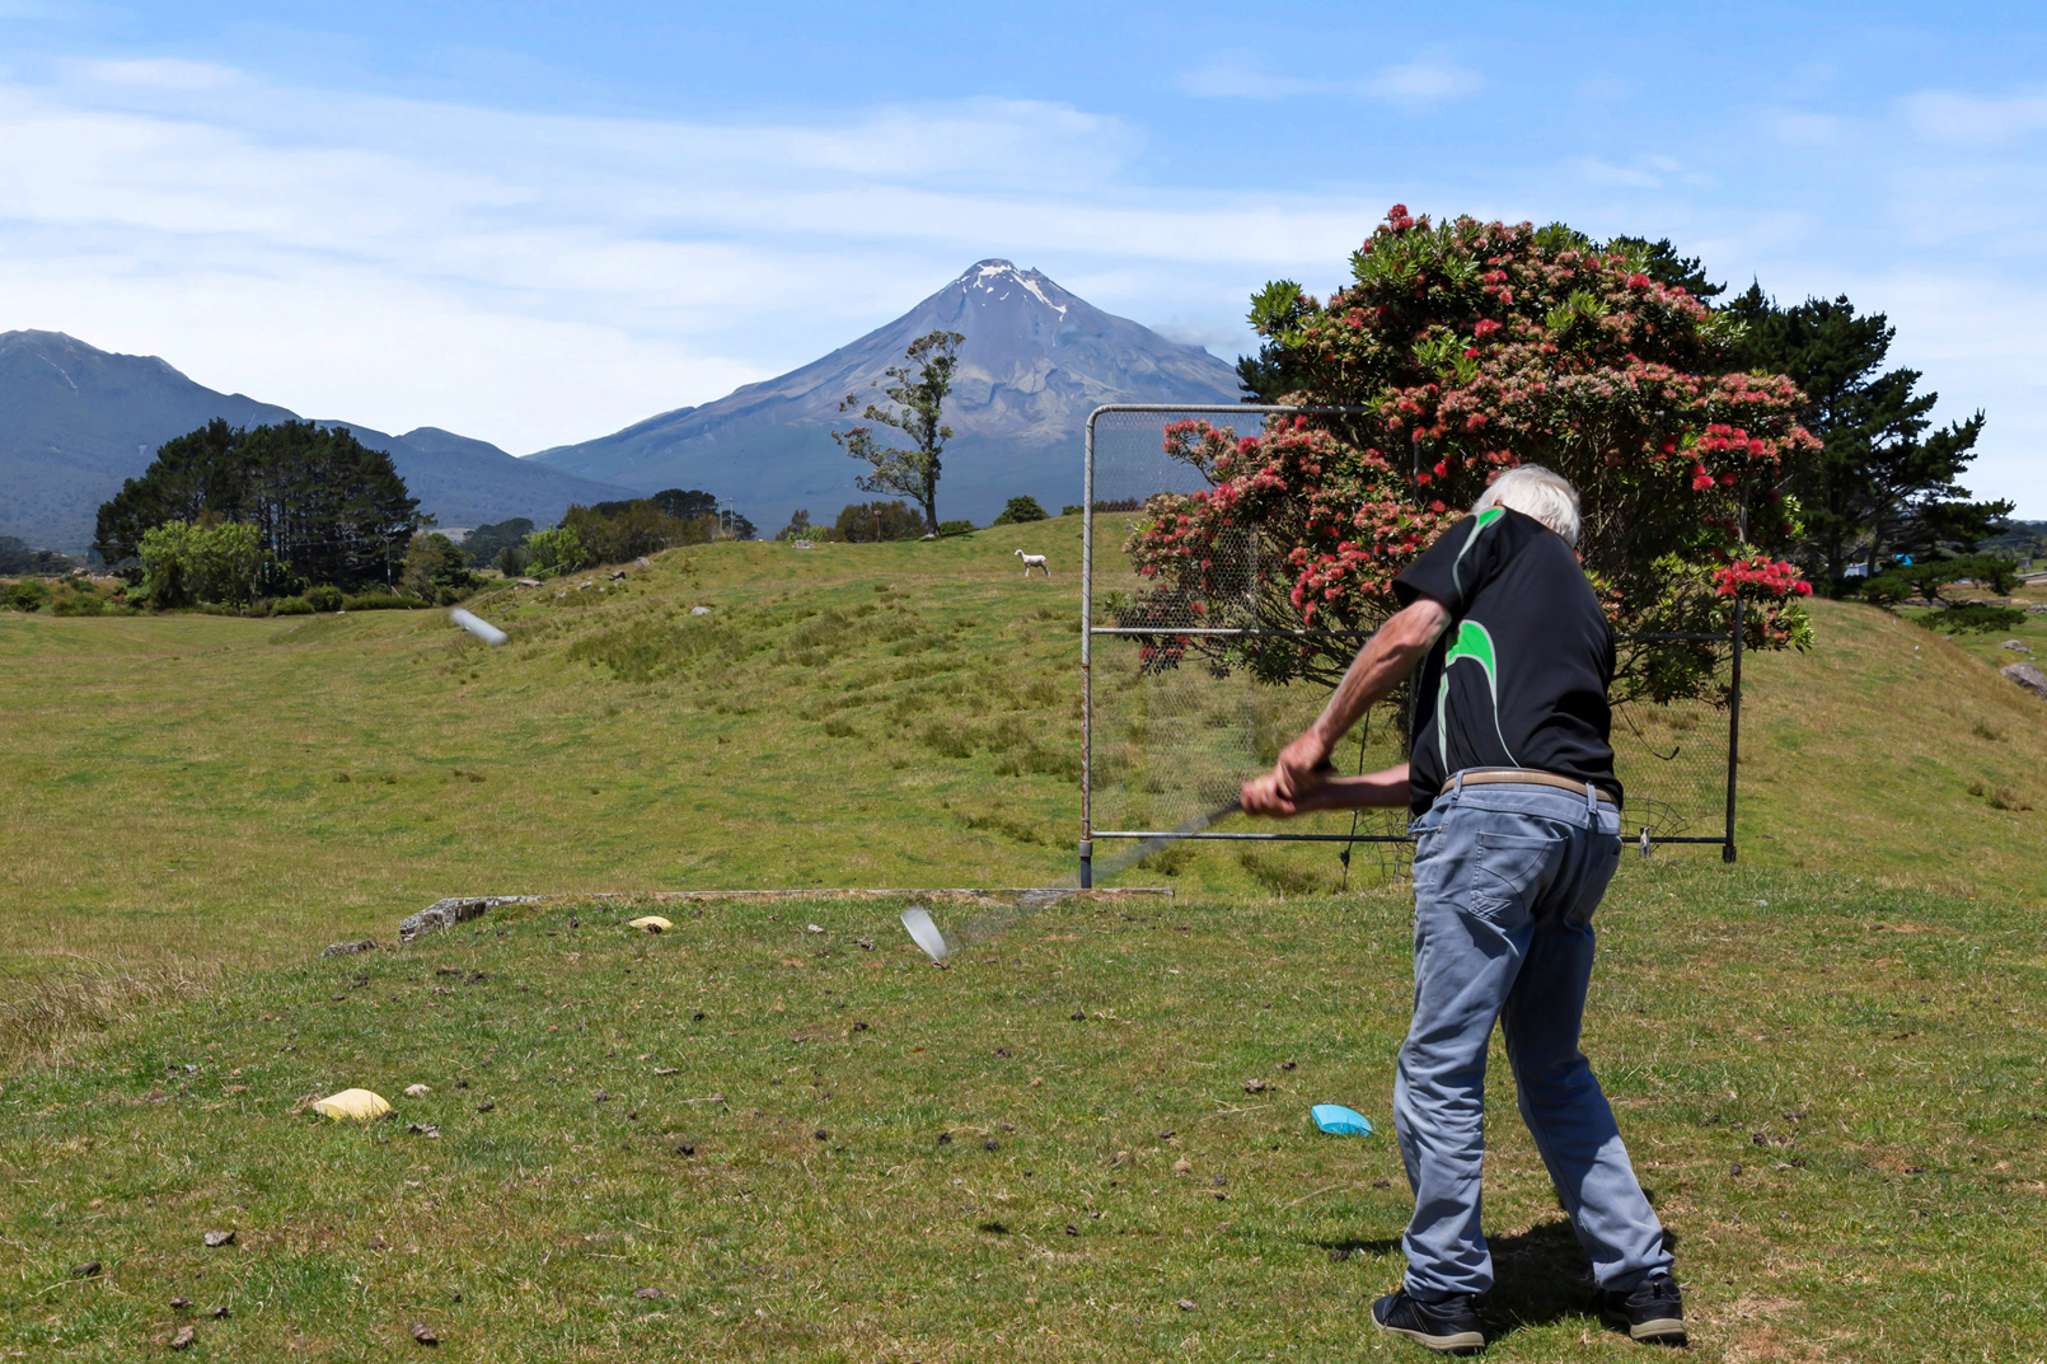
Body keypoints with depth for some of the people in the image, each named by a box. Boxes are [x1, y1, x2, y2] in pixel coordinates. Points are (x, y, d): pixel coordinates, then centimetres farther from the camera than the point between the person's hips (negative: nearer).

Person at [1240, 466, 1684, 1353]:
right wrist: (1314, 796, 31)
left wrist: (1318, 738, 11)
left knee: (1440, 1065, 1)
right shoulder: (1586, 614, 33)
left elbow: (1410, 631, -2)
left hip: (1497, 813, -8)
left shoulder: (1498, 531, 16)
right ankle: (1642, 1281, 20)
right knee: (1555, 1069, 19)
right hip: (1591, 823, 8)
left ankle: (1443, 1295, 6)